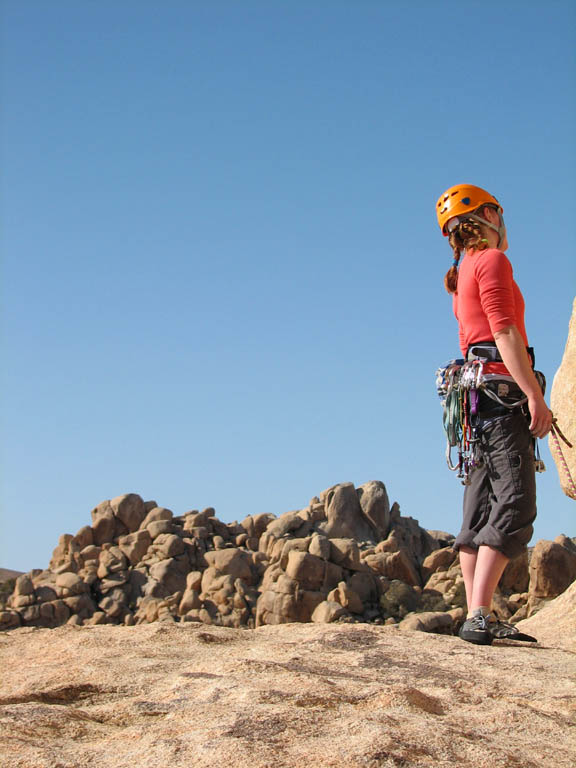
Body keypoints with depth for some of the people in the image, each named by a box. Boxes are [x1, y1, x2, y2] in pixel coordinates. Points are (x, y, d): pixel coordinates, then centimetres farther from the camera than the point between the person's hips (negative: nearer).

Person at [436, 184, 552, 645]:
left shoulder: (464, 273, 26)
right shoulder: (493, 261, -2)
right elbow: (505, 332, -14)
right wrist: (535, 394, -19)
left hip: (477, 393, 10)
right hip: (501, 390, -10)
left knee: (481, 510, 4)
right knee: (514, 507, -15)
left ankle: (478, 618, 2)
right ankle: (480, 615, -22)